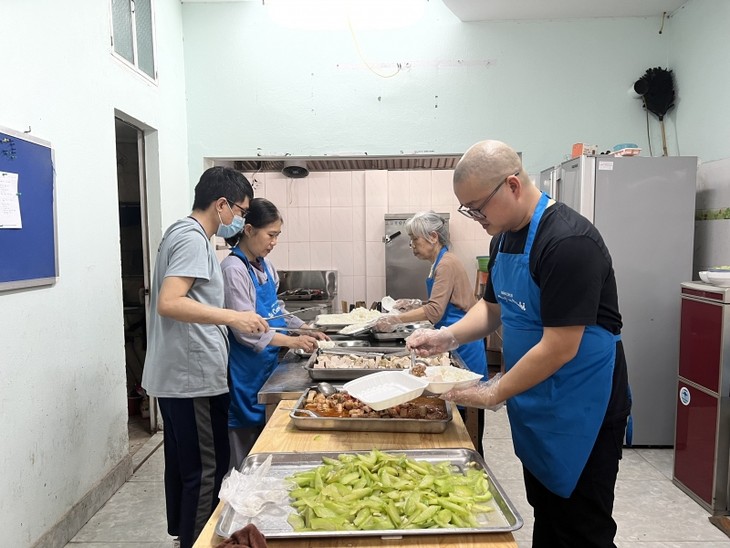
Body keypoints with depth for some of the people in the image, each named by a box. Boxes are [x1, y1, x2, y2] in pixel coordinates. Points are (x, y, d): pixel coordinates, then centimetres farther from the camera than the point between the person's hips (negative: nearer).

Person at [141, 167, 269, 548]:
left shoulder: (182, 232, 15)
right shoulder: (193, 238, -15)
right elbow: (168, 303, -25)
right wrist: (231, 316, -30)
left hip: (178, 374, 10)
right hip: (194, 377, -10)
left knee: (183, 463, 20)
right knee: (206, 470, 0)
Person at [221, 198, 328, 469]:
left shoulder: (265, 266, 9)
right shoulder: (234, 270, -17)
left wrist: (305, 329, 7)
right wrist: (292, 342, -19)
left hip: (266, 365, 8)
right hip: (245, 369, -8)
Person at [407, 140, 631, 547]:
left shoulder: (568, 242, -24)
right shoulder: (505, 236, 4)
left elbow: (559, 347, -25)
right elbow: (494, 307, 13)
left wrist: (494, 394, -16)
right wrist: (450, 336, -5)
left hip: (580, 410, -8)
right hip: (534, 404, 8)